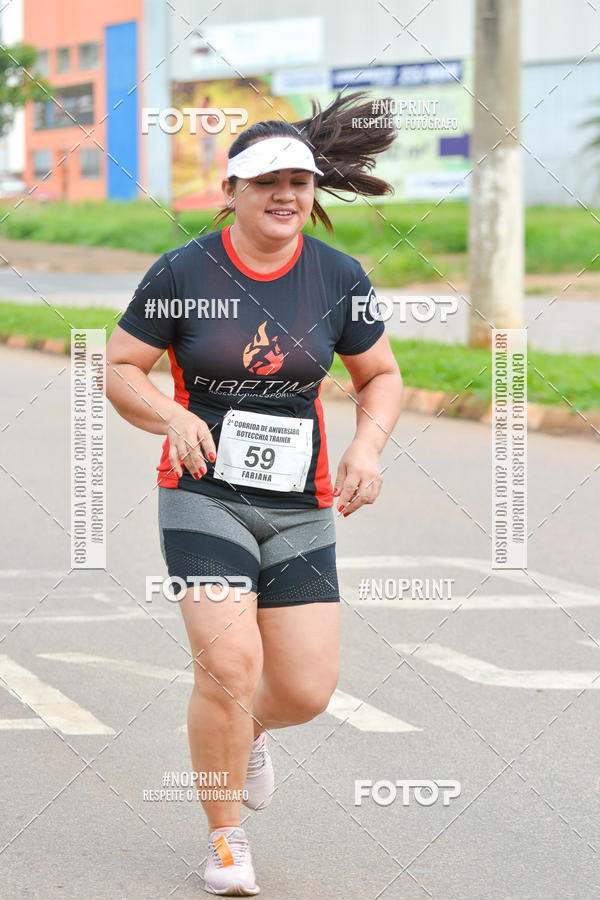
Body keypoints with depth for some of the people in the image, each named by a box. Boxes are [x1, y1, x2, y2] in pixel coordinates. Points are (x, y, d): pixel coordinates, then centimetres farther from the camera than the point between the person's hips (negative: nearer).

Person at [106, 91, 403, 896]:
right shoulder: (183, 273, -6)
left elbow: (381, 377, 13)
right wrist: (174, 417, -18)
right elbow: (118, 369, 1)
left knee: (306, 690, -2)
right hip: (204, 497, -3)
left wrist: (367, 445, -7)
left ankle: (251, 728, 38)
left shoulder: (339, 277, 2)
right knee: (228, 663, -18)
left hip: (300, 509, 3)